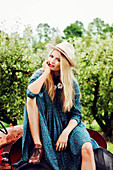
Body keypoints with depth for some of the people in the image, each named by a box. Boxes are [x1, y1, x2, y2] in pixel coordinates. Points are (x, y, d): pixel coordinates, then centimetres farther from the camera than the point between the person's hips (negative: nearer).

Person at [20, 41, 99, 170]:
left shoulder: (72, 83, -2)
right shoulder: (40, 75, -2)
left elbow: (76, 114, -2)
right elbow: (30, 93, -26)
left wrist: (65, 133, -18)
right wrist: (46, 71, -21)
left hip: (67, 124, 0)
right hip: (45, 125, 1)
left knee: (87, 148, -28)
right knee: (31, 100, -26)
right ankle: (37, 146, -24)